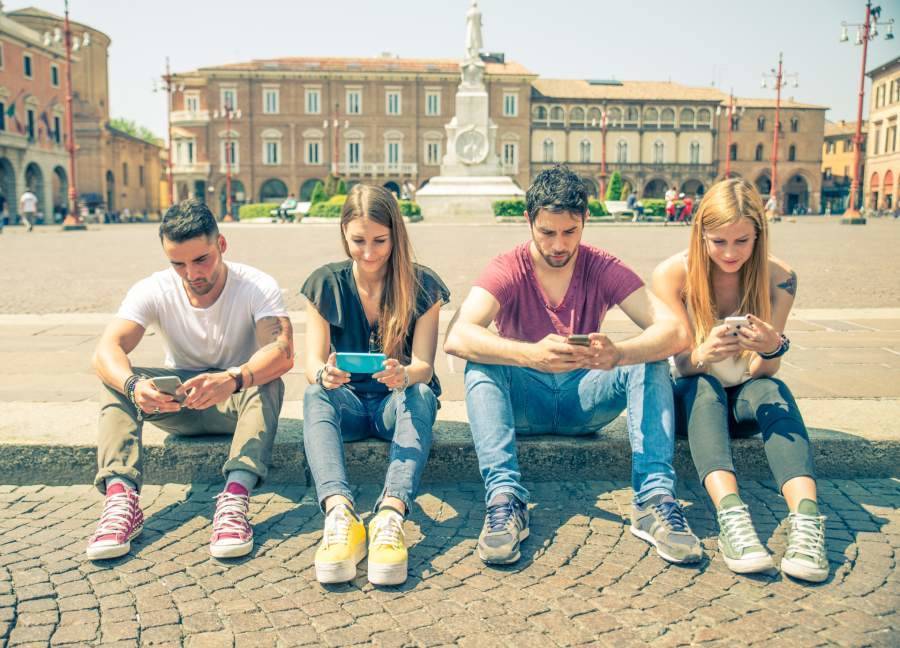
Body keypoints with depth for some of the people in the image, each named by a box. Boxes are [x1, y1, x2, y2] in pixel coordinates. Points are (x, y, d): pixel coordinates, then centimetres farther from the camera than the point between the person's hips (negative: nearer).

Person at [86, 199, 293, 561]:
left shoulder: (258, 287, -17)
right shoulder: (153, 291, -10)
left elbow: (283, 351, -34)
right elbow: (106, 351, -24)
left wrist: (234, 379, -55)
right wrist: (133, 384, -47)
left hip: (238, 402, -2)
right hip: (177, 405, 3)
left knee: (268, 383, -35)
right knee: (115, 380, -22)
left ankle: (235, 497, -48)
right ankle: (120, 496, -36)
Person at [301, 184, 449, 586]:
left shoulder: (422, 286, -5)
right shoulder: (325, 284, -2)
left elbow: (424, 366, -14)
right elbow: (312, 363, -10)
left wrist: (404, 375, -40)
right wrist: (325, 374, -36)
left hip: (397, 403, -1)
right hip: (347, 402, 1)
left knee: (420, 395, -34)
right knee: (315, 397, -32)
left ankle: (392, 513, -53)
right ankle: (340, 513, -53)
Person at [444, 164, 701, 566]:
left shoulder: (604, 269, -6)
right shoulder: (508, 270, -10)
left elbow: (675, 331, -19)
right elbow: (457, 337, -29)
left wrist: (619, 354, -41)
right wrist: (530, 355, -46)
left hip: (583, 399, 2)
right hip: (524, 401, -1)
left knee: (651, 360, -22)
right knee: (480, 364, -29)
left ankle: (654, 500, -30)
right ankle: (504, 498, -38)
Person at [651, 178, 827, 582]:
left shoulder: (779, 277, -10)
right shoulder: (672, 275, -14)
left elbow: (765, 371, -13)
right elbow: (682, 362, -17)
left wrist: (773, 348, -38)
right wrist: (704, 354, -41)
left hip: (745, 400, 2)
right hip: (690, 398, -1)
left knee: (772, 389, -31)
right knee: (704, 387, -34)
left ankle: (806, 515, -49)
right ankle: (730, 512, -54)